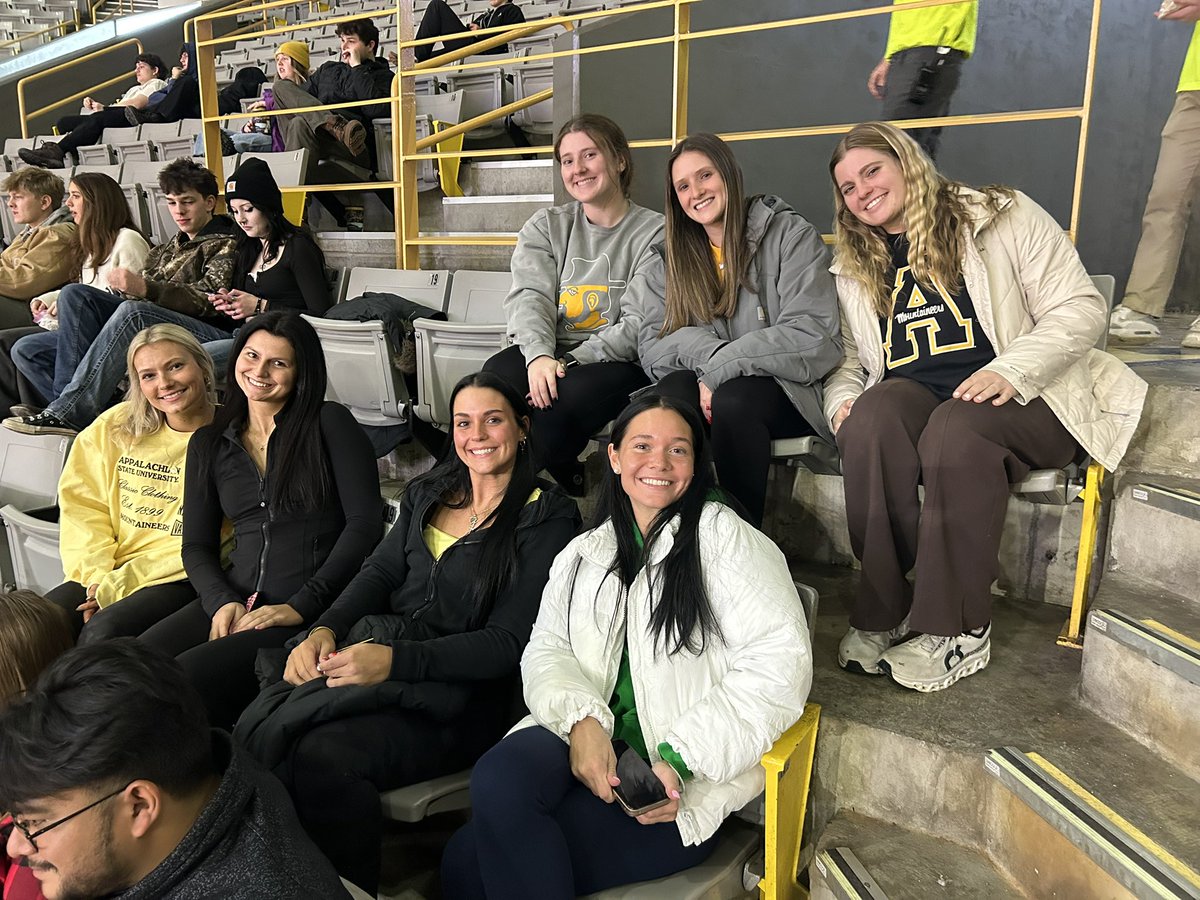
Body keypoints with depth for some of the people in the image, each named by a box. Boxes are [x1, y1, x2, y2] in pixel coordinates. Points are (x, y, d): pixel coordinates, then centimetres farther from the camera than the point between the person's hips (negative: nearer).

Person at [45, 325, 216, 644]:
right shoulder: (114, 427, 8)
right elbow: (82, 504, 6)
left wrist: (121, 584, -12)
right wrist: (96, 577, -9)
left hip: (181, 580, -4)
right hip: (106, 573, 5)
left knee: (104, 631, -29)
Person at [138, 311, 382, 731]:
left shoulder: (330, 424, 2)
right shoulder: (209, 443, 18)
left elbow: (365, 523, -6)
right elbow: (196, 546, 15)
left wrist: (301, 605, -12)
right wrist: (222, 601, -6)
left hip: (313, 612, -5)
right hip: (234, 600, 5)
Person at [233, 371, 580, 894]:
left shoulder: (547, 518, -3)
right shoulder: (428, 494, 18)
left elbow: (507, 643, -10)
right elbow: (379, 574, 12)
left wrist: (393, 660, -21)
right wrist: (325, 630, -9)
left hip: (460, 691, -5)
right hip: (373, 646, 6)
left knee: (324, 753, -28)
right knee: (254, 729, -20)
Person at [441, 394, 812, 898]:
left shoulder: (722, 535, 1)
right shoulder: (582, 554, 18)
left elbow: (780, 660, -9)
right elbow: (546, 649, 8)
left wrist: (681, 758, -16)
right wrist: (581, 717, -15)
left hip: (685, 782, -4)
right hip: (585, 742, 5)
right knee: (498, 777, -31)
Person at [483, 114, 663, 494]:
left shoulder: (654, 233, 2)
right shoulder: (545, 226, 16)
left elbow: (639, 325, -8)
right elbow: (529, 296, -1)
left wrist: (572, 362, -21)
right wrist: (539, 356, -22)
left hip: (619, 363, -3)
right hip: (546, 353, 4)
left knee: (568, 395, -36)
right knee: (496, 376, -29)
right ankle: (562, 475, -9)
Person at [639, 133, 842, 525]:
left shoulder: (790, 234, -1)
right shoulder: (671, 261, 14)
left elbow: (813, 335, -13)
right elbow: (651, 345, 2)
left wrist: (721, 369, -18)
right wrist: (707, 350, -19)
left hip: (790, 391, -3)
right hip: (711, 388, 3)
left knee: (732, 399, -34)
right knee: (675, 390, -29)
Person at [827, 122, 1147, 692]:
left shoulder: (1004, 217, 5)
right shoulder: (854, 266, 20)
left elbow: (1080, 308, -2)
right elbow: (849, 355, 21)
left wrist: (1010, 370, -18)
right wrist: (842, 398, -2)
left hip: (1022, 397, -3)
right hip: (912, 394, 3)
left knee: (955, 430, -38)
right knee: (869, 421, -33)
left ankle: (958, 630, -25)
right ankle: (880, 614, -25)